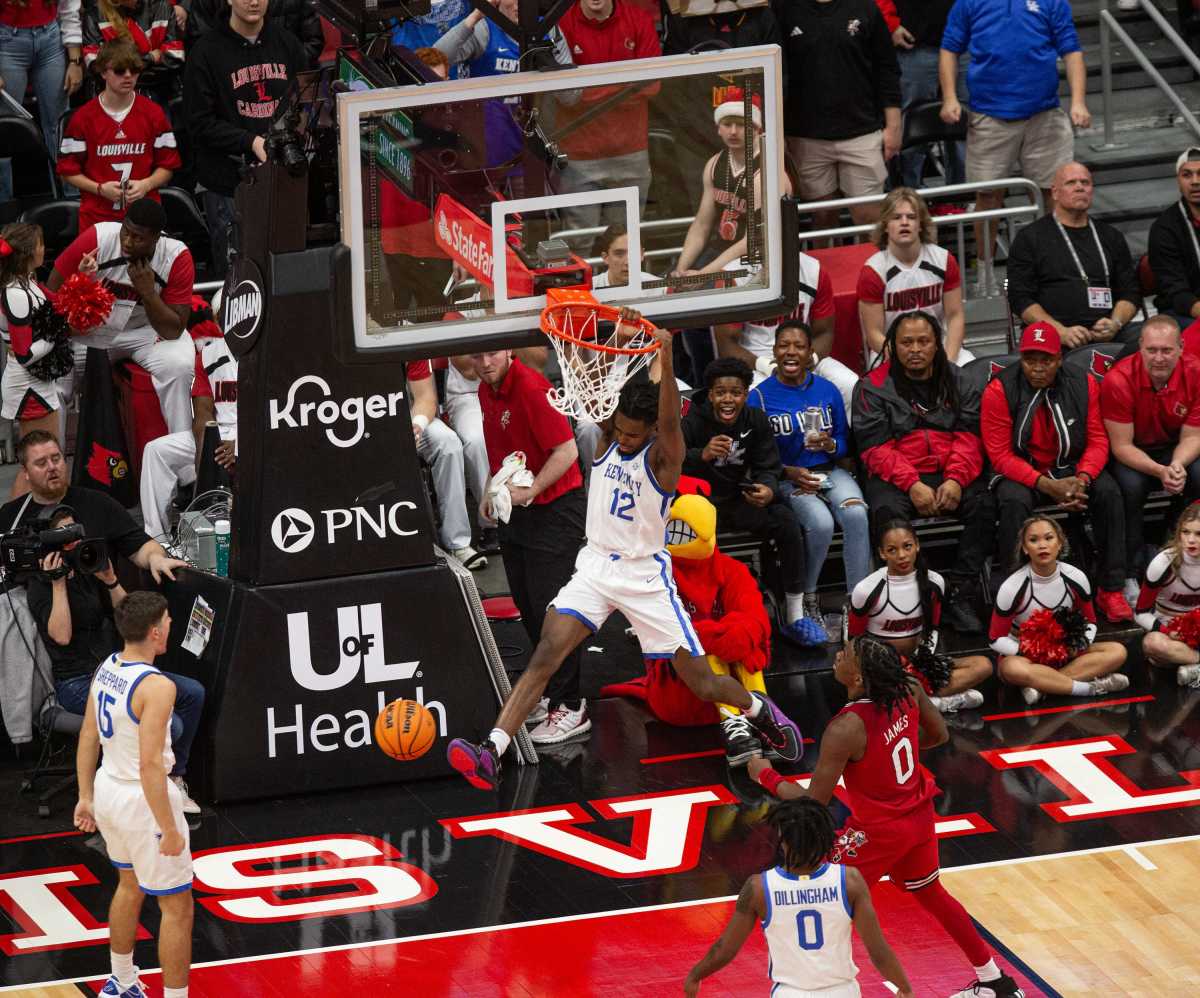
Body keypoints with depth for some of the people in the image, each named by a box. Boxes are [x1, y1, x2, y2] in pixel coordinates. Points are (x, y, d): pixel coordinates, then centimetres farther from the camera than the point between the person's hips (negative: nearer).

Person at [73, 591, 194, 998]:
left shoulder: (105, 669, 0)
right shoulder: (156, 686, -26)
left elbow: (88, 738, 9)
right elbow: (150, 765, -27)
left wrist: (86, 797, 19)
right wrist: (169, 829, -21)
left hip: (110, 791, 9)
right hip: (143, 800, -9)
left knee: (130, 885, 29)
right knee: (177, 906, 3)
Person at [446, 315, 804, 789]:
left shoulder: (663, 457, -15)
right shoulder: (607, 438, -2)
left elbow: (669, 419, -36)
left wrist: (665, 359, -51)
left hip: (645, 576, -3)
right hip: (595, 567, 3)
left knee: (702, 683, 2)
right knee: (544, 656, -16)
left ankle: (760, 710, 35)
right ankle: (490, 754, -24)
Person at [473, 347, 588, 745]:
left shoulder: (531, 389, -21)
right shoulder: (487, 391, 7)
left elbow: (566, 451, -23)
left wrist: (529, 491, -27)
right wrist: (492, 491, 17)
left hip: (554, 513, -9)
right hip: (515, 517, 9)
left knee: (551, 610, -9)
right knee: (528, 608, 14)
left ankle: (570, 708, -3)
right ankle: (548, 695, 26)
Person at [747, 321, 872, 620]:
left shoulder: (828, 391, 8)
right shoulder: (760, 396, -1)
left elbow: (844, 443, 14)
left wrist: (830, 445, -10)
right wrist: (791, 473, -16)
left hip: (830, 472, 3)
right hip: (788, 478, -3)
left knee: (856, 514, -30)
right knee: (821, 523, -33)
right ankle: (808, 597, -8)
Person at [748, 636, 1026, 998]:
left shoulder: (845, 730, -31)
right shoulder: (908, 689, -13)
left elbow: (812, 804, -24)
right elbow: (939, 736, 7)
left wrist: (765, 775, -10)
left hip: (878, 831, -7)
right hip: (919, 816, 7)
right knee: (931, 894, 29)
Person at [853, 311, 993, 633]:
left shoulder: (957, 382, 13)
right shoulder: (873, 387, 4)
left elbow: (969, 438, 4)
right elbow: (876, 448, -5)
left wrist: (956, 480, -15)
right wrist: (912, 485, -20)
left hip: (950, 475, 2)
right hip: (895, 476, -2)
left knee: (984, 506, -27)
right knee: (888, 511, -35)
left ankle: (961, 599, -25)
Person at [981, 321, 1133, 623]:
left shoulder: (1083, 384, -6)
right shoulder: (1000, 391, -15)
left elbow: (1097, 440, -2)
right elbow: (1000, 455, -14)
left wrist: (1082, 479, -23)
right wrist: (1046, 485, -25)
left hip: (1070, 467, 2)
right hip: (1019, 470, -2)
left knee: (1109, 493, -24)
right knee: (1014, 502, -34)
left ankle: (1111, 591, -15)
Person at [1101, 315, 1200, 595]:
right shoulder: (1119, 380, -24)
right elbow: (1121, 445, -19)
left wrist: (1177, 465, -31)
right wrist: (1159, 471, -35)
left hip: (1175, 450, 3)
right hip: (1130, 454, -3)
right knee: (1130, 485, -35)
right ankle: (1130, 574, -21)